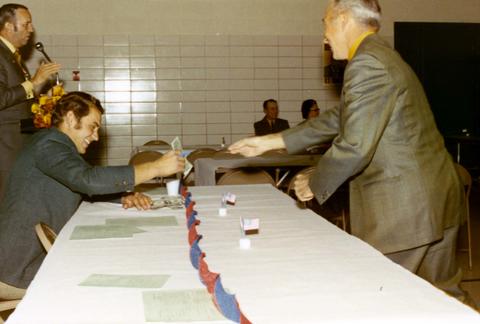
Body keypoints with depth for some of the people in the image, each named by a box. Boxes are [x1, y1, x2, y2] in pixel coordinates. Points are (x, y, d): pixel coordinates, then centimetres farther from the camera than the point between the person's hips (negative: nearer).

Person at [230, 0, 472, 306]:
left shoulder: (367, 63, -18)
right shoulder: (382, 57, 15)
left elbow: (354, 146, -22)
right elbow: (339, 119, 19)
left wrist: (314, 184, -3)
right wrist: (270, 141, 19)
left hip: (404, 208, -9)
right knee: (443, 294, 19)